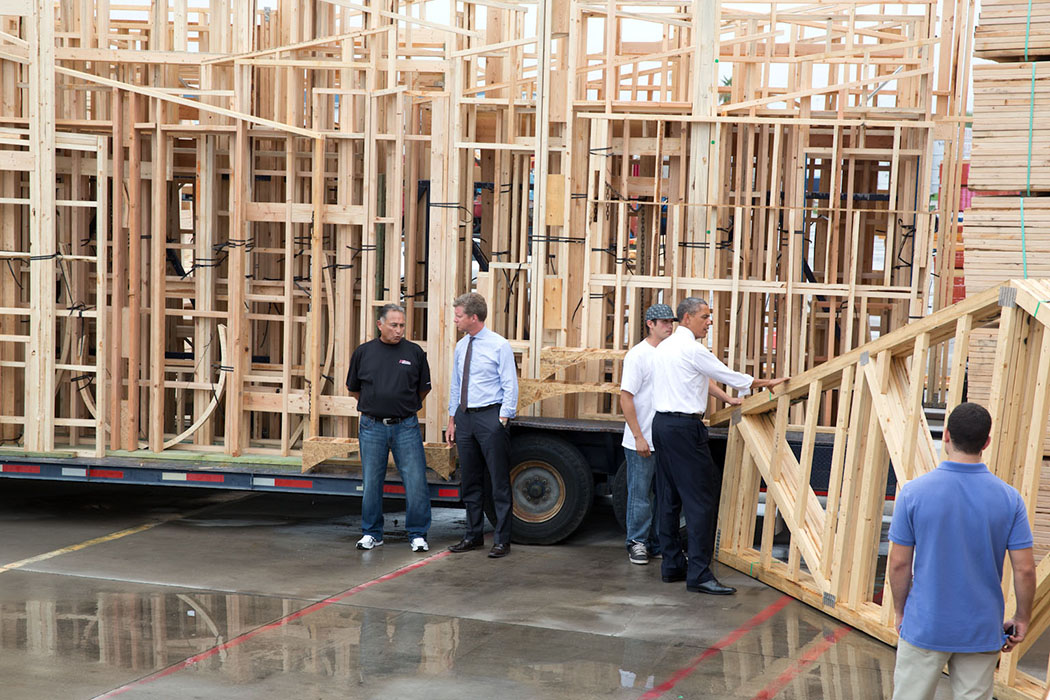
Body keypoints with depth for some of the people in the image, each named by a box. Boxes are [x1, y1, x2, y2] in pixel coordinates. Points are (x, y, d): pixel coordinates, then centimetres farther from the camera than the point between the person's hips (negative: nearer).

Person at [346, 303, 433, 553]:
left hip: (406, 427, -1)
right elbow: (354, 389, 16)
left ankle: (417, 534, 6)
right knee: (372, 482, 6)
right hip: (372, 427, 1)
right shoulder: (363, 352, 4)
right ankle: (372, 533, 18)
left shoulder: (414, 352, 3)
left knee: (416, 481, -4)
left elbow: (424, 389, 13)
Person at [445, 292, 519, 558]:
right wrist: (452, 420, 15)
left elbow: (510, 386, -8)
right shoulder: (461, 347, 11)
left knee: (499, 482, -2)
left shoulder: (499, 346, -8)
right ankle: (473, 535, 22)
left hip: (490, 416, -7)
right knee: (469, 481, 12)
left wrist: (503, 420, -14)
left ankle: (502, 540, 2)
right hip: (465, 416, 7)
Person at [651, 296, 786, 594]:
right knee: (701, 499, -8)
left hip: (661, 422, 10)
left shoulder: (664, 347, 17)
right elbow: (729, 376, -4)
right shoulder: (692, 349, -11)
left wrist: (727, 398, 37)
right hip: (685, 427, -10)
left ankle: (672, 564, 16)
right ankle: (699, 574, -11)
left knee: (669, 497, 12)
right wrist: (768, 383, 10)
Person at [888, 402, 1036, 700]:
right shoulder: (1009, 498, -7)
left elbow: (899, 563, -6)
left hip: (925, 627, -1)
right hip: (983, 631, 1)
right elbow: (1024, 569, -6)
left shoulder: (914, 492, -11)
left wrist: (901, 612, 8)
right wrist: (1022, 619, 9)